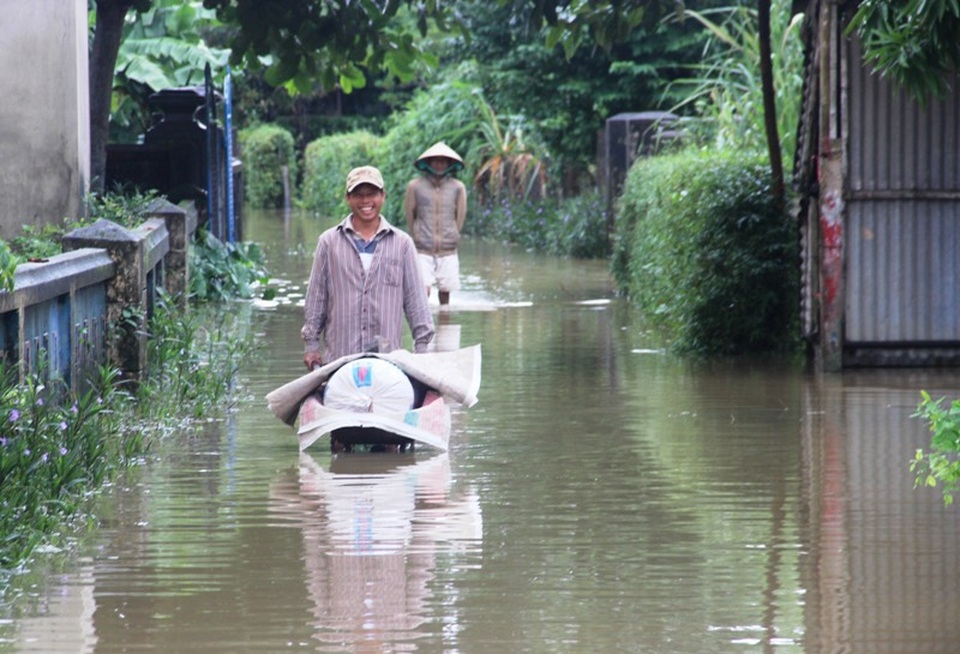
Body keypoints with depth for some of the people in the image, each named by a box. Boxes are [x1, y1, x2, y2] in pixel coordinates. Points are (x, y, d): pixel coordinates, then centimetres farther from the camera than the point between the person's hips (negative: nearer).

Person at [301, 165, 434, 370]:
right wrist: (311, 344, 9)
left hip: (388, 357, 0)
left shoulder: (402, 243, 9)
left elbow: (416, 299, 10)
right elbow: (315, 297, 11)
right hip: (338, 356, 0)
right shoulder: (329, 242, 8)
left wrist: (422, 346, 6)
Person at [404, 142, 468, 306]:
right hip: (423, 251, -2)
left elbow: (461, 216, 10)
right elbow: (409, 215, 7)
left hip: (448, 251, 2)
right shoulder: (415, 186, -3)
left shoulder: (457, 187, 1)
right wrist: (417, 237, 10)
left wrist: (451, 238, 13)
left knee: (445, 292, 5)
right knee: (423, 290, -15)